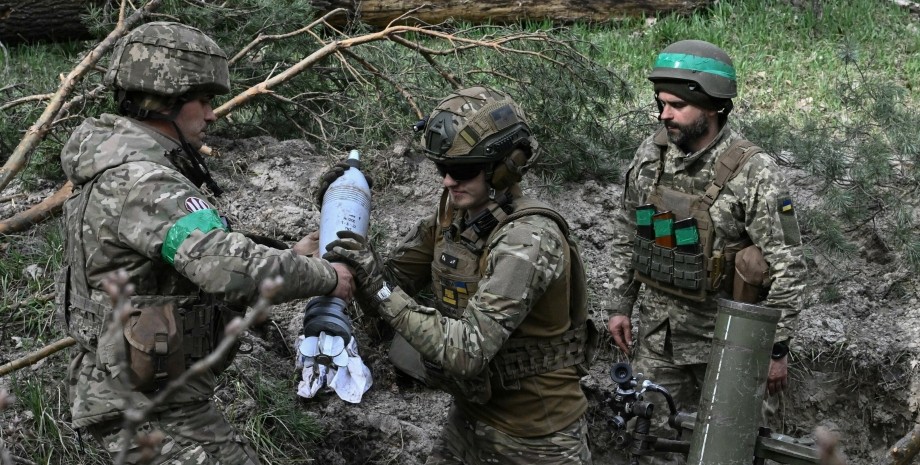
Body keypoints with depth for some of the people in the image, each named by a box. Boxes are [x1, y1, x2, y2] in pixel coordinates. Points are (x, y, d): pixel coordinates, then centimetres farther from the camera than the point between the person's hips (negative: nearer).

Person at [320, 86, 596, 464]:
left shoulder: (529, 239, -26)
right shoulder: (450, 216, -3)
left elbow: (467, 352, -32)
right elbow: (386, 291, 0)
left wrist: (382, 287, -32)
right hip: (469, 422, 7)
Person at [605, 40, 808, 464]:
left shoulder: (753, 173, -21)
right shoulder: (651, 154, -4)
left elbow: (787, 267, -16)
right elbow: (628, 234, 9)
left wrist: (777, 347, -14)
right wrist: (621, 305, 11)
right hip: (657, 327, 5)